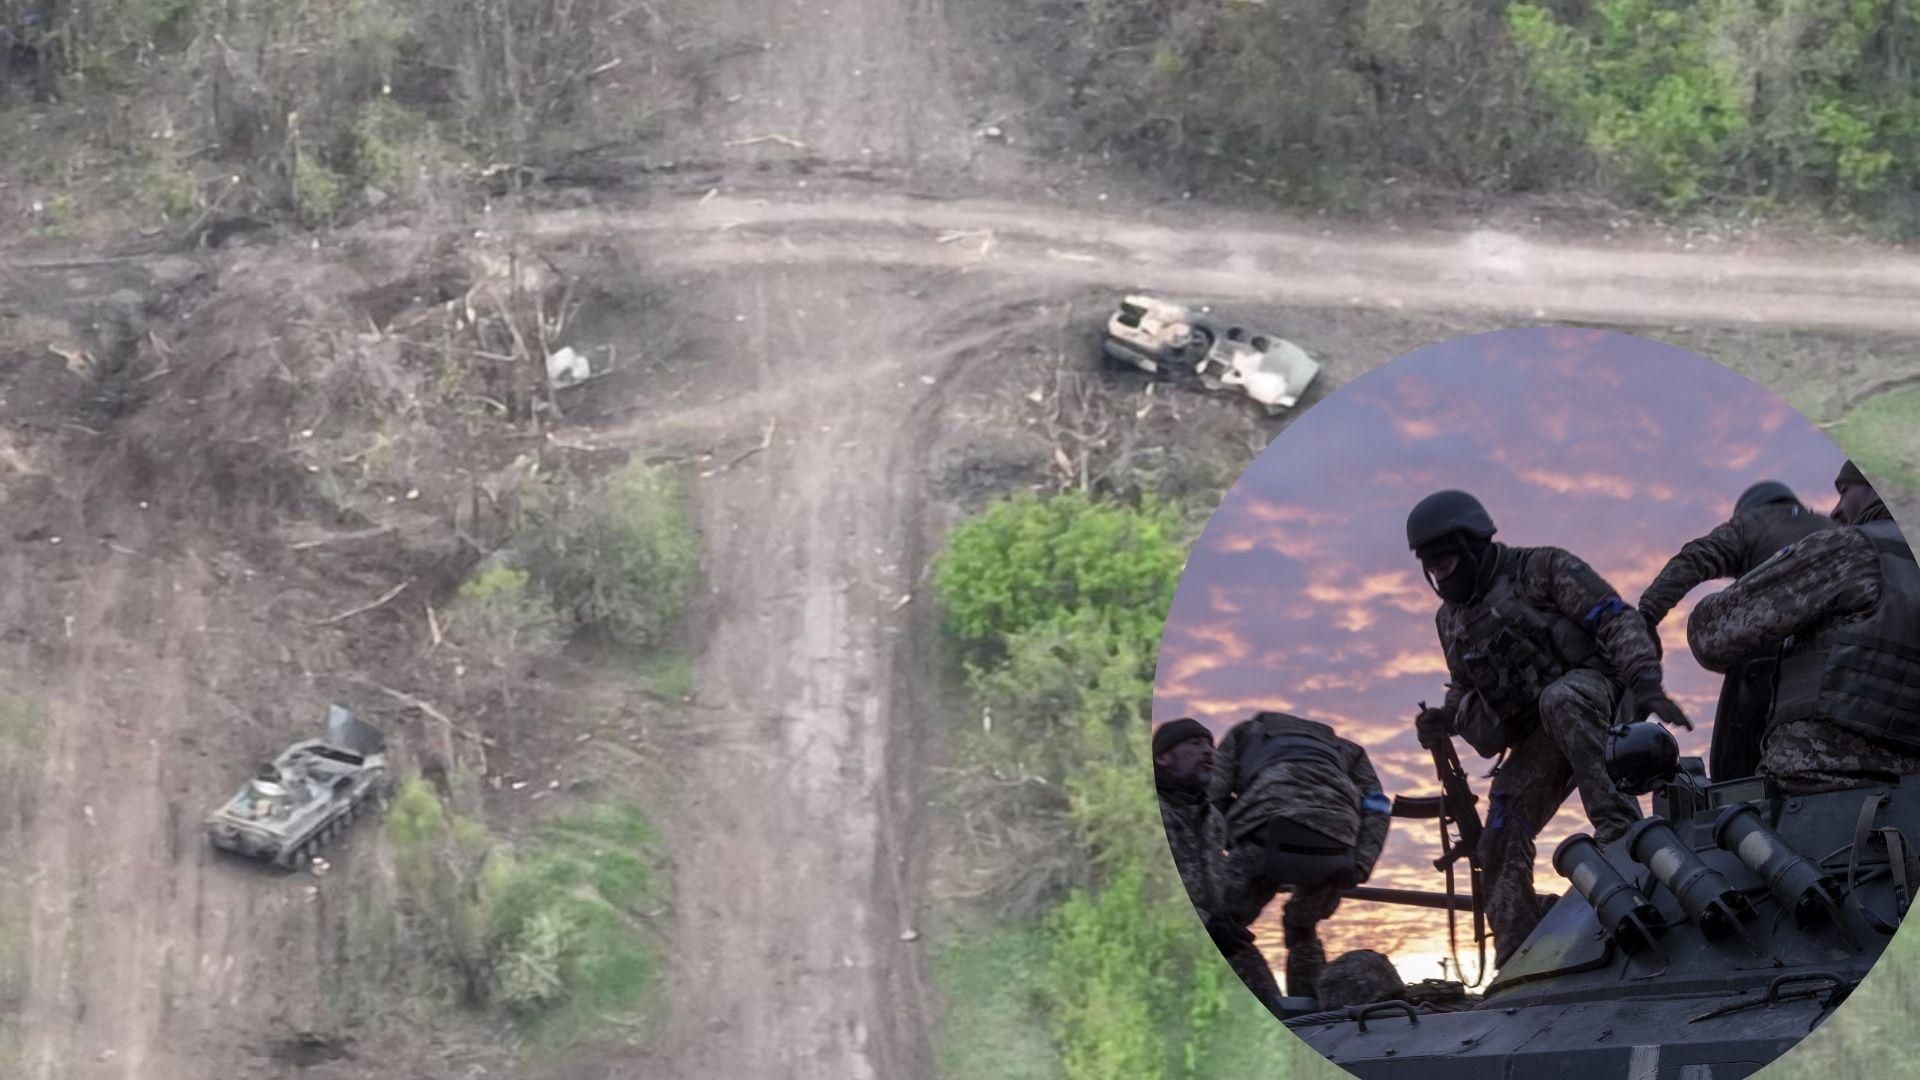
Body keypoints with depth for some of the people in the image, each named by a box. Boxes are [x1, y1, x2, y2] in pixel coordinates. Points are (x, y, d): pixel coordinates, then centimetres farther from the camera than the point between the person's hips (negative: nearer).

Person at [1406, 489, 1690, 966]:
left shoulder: (1539, 569, -3)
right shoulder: (1451, 619, 18)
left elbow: (1617, 621, -11)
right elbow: (1469, 696, 26)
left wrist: (1645, 684, -26)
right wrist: (1445, 721, 2)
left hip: (1592, 695, -7)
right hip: (1536, 740, 7)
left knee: (1560, 701, -41)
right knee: (1501, 841, -7)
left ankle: (1620, 828, -45)